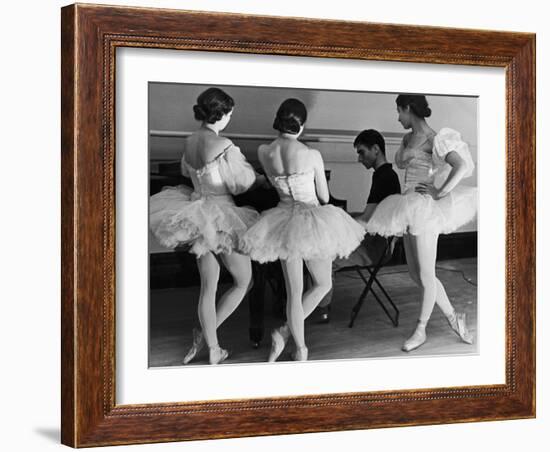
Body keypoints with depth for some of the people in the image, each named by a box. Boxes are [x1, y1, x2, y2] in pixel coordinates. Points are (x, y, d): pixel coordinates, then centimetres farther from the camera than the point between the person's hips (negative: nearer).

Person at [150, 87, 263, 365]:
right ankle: (204, 336, 9)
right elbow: (242, 183, -12)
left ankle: (213, 349, 19)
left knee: (208, 287, 14)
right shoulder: (224, 147, -21)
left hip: (198, 215, 7)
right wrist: (262, 177, 7)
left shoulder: (190, 142, 2)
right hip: (222, 220, -7)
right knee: (243, 282, 13)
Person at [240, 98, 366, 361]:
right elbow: (324, 197, -2)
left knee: (293, 292, 13)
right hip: (313, 221, -4)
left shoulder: (264, 152, -6)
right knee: (322, 285, 17)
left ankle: (300, 348, 19)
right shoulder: (312, 155, -16)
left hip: (284, 220, 4)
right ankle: (286, 332, 9)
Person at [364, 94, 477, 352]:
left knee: (425, 275, 2)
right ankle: (453, 318, 22)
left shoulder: (431, 139, -13)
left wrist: (440, 192, -21)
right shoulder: (408, 138, 12)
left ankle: (420, 330, 15)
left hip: (424, 209, -9)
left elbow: (462, 166, -22)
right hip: (409, 209, 9)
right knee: (416, 274, 11)